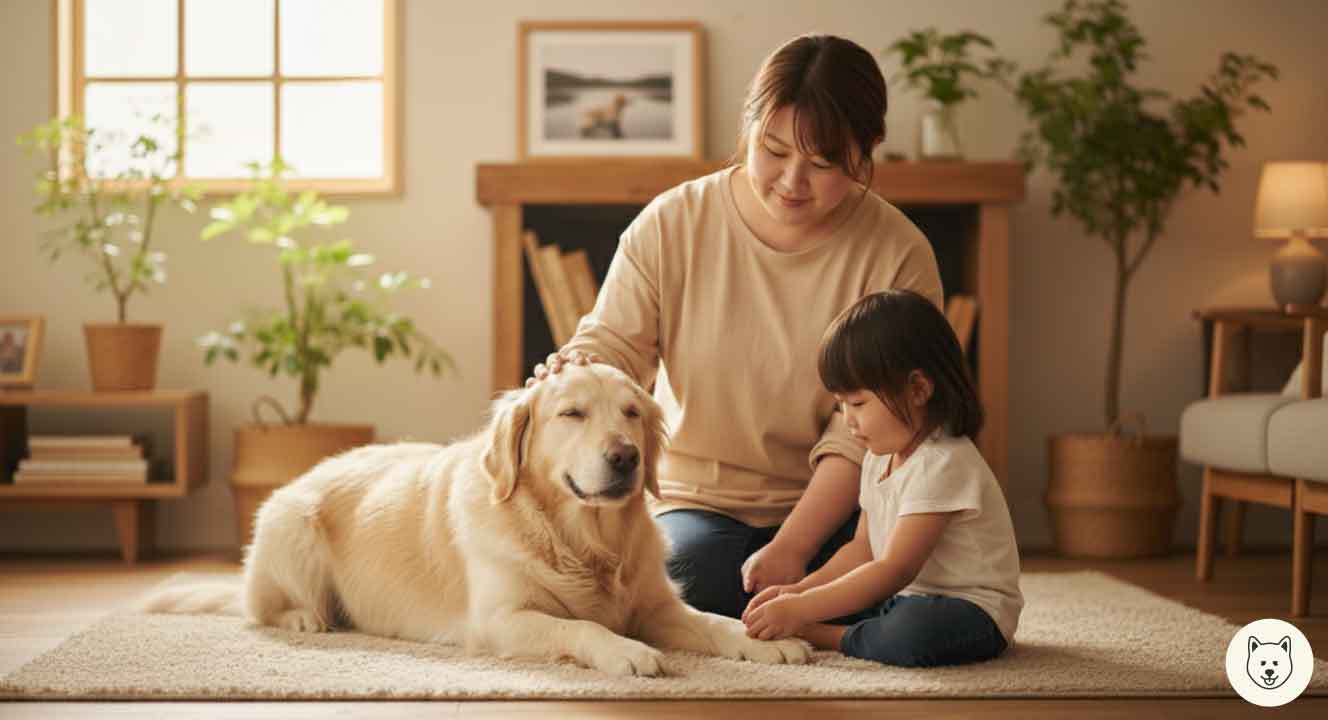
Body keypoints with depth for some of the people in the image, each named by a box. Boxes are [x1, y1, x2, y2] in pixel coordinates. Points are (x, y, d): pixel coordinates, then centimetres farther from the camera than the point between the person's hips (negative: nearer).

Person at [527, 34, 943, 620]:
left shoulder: (899, 256, -10)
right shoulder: (669, 224, -5)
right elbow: (614, 343, -4)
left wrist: (791, 548, -23)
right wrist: (578, 371, -30)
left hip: (826, 507, 1)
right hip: (695, 498, 0)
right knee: (698, 571, -32)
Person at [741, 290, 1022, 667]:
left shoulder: (941, 465, -23)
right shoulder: (879, 458, 9)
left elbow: (894, 570, -26)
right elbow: (863, 549, 13)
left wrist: (801, 610, -28)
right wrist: (800, 590, -4)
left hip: (970, 608, -9)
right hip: (904, 598, 9)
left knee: (910, 634, -39)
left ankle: (815, 635, -20)